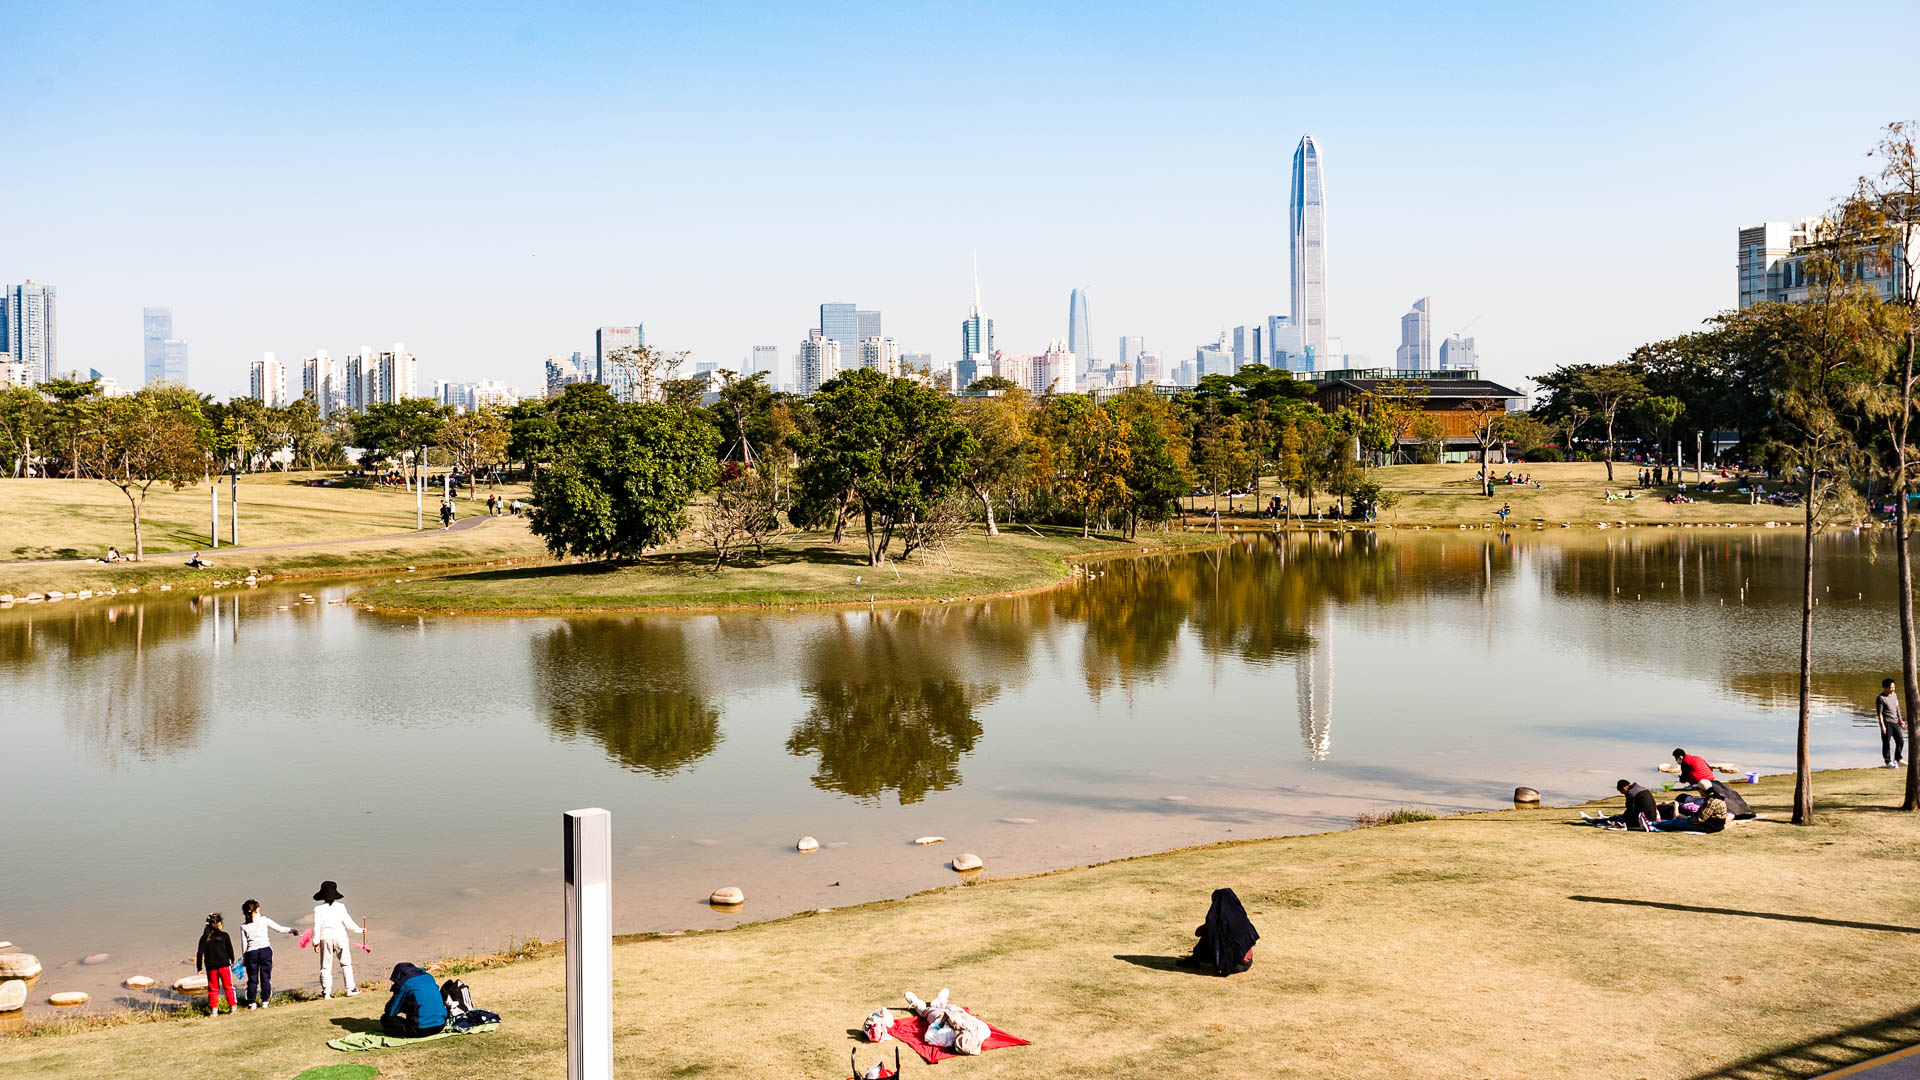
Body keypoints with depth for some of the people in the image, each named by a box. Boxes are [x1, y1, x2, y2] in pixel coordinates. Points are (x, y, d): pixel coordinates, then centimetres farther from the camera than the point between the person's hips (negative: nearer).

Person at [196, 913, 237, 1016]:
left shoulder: (204, 938, -1)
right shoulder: (224, 935, -5)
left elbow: (200, 953, -1)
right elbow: (230, 950, 2)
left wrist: (199, 968, 5)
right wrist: (232, 961, 19)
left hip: (211, 967, 1)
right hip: (224, 965, -1)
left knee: (213, 988, 10)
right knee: (228, 986, 8)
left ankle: (213, 1009, 5)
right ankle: (232, 1006, 8)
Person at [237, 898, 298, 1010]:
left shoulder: (244, 926, 1)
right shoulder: (263, 920, -4)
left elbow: (244, 944, 4)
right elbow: (279, 928, 1)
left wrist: (244, 958, 13)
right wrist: (292, 930, 14)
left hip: (251, 953, 1)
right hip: (265, 950, -1)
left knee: (252, 979, 10)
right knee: (265, 977, 9)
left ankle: (252, 1002, 10)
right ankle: (264, 1001, 12)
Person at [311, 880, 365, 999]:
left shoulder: (318, 909, -6)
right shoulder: (340, 907, -4)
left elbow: (317, 927, -6)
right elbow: (348, 923, 0)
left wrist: (316, 942, 0)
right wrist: (360, 930, 14)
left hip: (325, 939, 0)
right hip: (340, 937, 0)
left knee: (326, 967, 8)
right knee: (346, 963, 12)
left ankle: (326, 992, 4)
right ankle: (350, 988, 8)